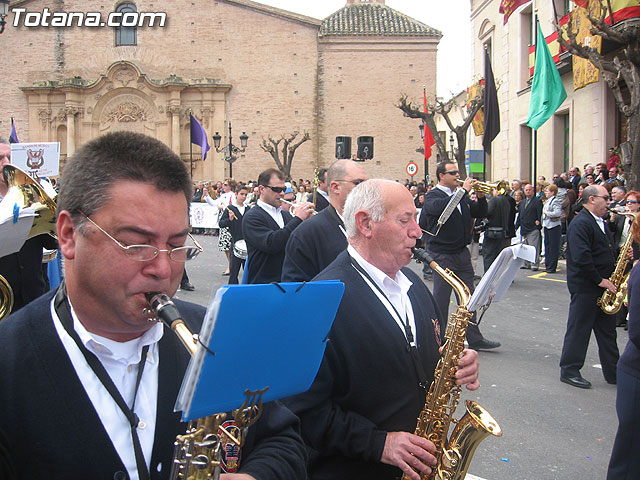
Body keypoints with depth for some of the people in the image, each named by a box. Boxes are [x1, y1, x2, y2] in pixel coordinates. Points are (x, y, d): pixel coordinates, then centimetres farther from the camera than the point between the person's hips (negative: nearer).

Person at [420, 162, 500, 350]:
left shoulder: (461, 195, 15)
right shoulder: (432, 196, -5)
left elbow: (480, 213, 15)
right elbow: (441, 207, -28)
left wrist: (481, 197, -3)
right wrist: (464, 190, -24)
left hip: (462, 253, 7)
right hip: (442, 255, -6)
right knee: (441, 299, 0)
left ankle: (474, 338, 16)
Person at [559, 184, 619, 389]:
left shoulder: (600, 223, 16)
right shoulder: (580, 223, -16)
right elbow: (581, 258, -25)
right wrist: (600, 280, -20)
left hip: (603, 287, 9)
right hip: (585, 287, -9)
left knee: (608, 331, 14)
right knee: (579, 329, 0)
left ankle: (613, 372, 23)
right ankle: (569, 371, 11)